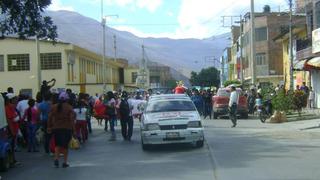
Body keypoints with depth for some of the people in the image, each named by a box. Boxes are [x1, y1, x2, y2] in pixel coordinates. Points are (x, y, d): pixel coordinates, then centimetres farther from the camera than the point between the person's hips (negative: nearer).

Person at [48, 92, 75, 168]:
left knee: (58, 145, 14)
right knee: (65, 145, 7)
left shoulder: (54, 107, 3)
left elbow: (50, 118, 3)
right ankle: (65, 162, 8)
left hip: (56, 128, 2)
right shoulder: (69, 107, -7)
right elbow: (72, 119, -10)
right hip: (67, 129, -2)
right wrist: (73, 128, -5)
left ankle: (56, 159, -6)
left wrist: (49, 127, 9)